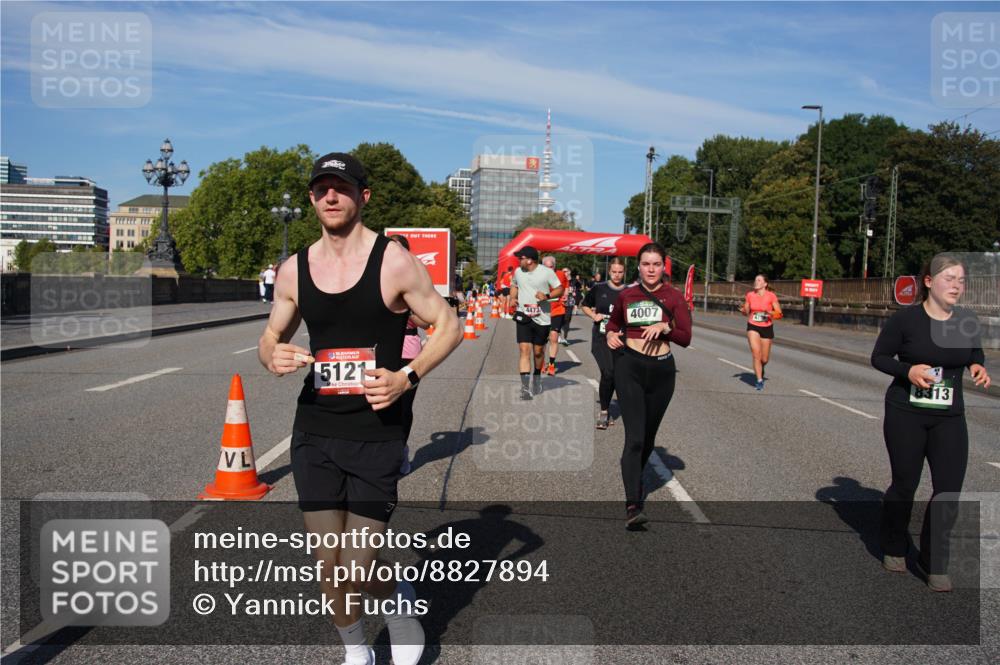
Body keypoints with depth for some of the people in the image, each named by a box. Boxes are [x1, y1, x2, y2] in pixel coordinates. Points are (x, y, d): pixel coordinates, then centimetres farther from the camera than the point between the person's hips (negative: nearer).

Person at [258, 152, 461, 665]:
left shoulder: (394, 262, -8)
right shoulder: (295, 270, 4)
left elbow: (448, 326, -2)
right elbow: (270, 338, 16)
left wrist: (407, 377, -17)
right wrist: (273, 357, -8)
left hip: (376, 434, -3)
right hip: (314, 433, 4)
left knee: (357, 570, -3)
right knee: (328, 569, 7)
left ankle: (401, 605, 32)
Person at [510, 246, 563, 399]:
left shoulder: (547, 272, -7)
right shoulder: (518, 272, 6)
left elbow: (560, 289, -2)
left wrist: (547, 296, -19)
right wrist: (513, 297, 6)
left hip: (542, 318, -2)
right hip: (523, 317, 2)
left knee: (538, 351, 11)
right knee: (524, 350, -10)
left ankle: (537, 377, 39)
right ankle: (525, 387, -13)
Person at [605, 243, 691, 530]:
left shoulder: (673, 297, -1)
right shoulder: (626, 296, 4)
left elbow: (686, 338, -4)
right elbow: (613, 324, 21)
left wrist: (665, 327, -21)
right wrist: (611, 335, -1)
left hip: (661, 370, 1)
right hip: (630, 368, -1)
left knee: (648, 436, 16)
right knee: (634, 438, -13)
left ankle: (635, 480, 42)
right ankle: (633, 506, -19)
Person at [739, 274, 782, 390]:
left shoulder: (771, 296, -9)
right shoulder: (750, 295, -1)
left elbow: (779, 314, -6)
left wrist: (770, 312, -26)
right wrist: (743, 310, -12)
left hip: (767, 328, 0)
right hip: (753, 327, 1)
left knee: (765, 359, 7)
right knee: (756, 353, -16)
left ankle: (760, 369, 43)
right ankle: (759, 381, -8)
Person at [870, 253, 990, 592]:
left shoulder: (967, 321, 1)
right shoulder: (905, 319, -11)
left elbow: (975, 356, 18)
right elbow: (878, 357, -4)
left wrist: (978, 367, -5)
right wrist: (907, 370, -22)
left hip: (949, 418, 3)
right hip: (905, 415, -3)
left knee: (949, 489, -3)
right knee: (904, 485, 8)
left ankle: (934, 562, 14)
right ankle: (894, 548, 33)